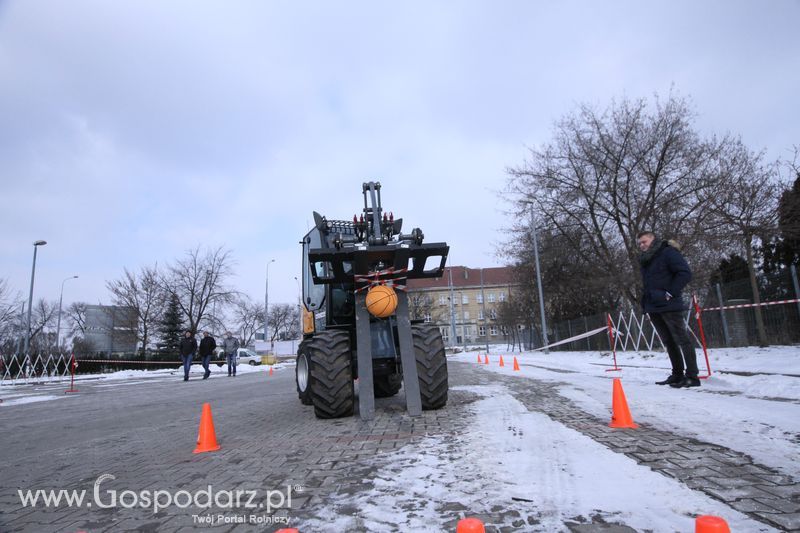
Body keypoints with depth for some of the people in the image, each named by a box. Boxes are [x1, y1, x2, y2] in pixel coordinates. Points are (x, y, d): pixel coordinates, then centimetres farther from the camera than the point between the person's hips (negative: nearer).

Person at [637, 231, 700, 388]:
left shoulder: (668, 252, -7)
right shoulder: (645, 260, 17)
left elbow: (685, 273, -15)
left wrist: (671, 293, -17)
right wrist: (645, 301, 13)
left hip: (669, 306, -8)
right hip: (653, 307, 8)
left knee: (682, 340, -4)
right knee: (669, 343, 12)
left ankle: (692, 376, -1)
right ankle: (677, 374, 19)